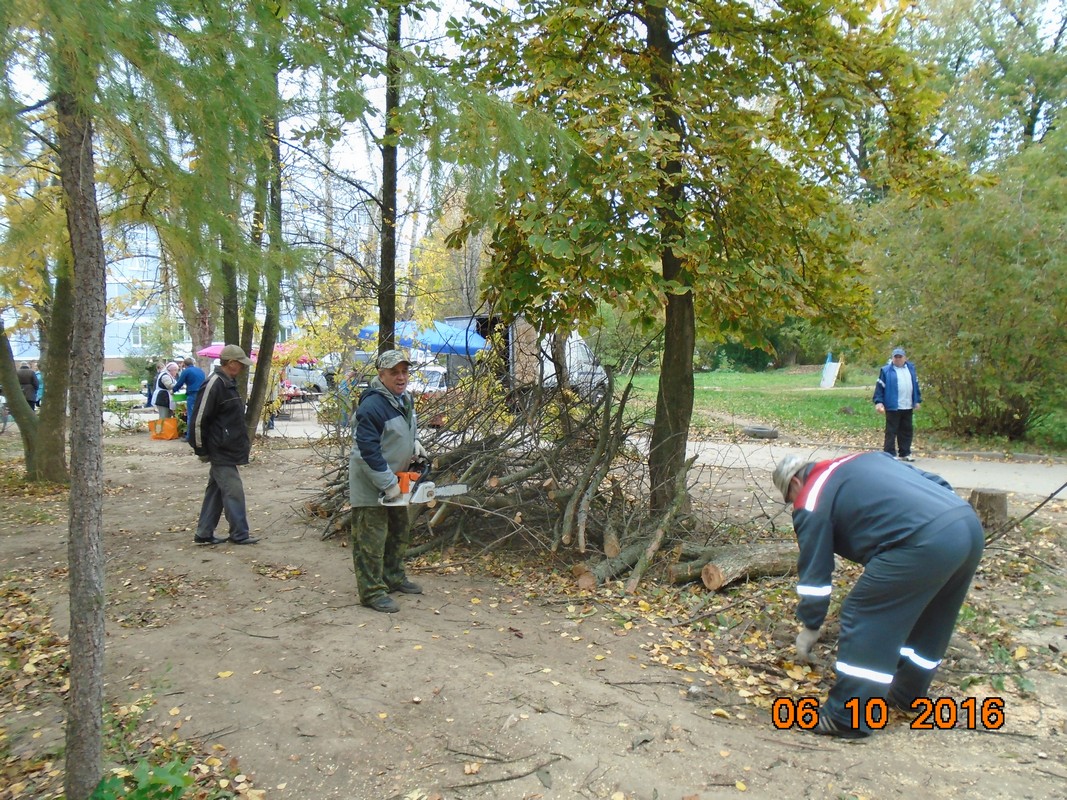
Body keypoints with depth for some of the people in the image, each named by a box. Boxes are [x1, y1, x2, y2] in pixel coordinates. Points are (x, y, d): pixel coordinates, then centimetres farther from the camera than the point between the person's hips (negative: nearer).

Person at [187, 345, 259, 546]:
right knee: (233, 491, -5)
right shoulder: (214, 384, -17)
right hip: (221, 452, -10)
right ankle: (239, 535, 3)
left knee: (216, 491, 14)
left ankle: (204, 534, 21)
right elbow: (198, 420, -18)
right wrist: (201, 450, -14)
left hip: (228, 450, 10)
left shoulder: (228, 383, 13)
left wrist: (243, 442, 21)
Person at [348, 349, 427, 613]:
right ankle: (372, 591, 5)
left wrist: (413, 443, 2)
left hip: (395, 478, 10)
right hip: (370, 482, -10)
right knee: (372, 538, -4)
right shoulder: (372, 405, -26)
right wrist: (388, 484, -26)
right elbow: (369, 449, -28)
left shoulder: (405, 398, 4)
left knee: (400, 531, 19)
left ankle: (394, 578, 35)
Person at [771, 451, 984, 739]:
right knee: (929, 619, 26)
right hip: (969, 523, 9)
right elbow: (936, 482, 28)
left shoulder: (811, 500, 7)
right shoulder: (864, 459, 29)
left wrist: (811, 626, 21)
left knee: (864, 619, 4)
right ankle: (907, 694, 42)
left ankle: (848, 718, 10)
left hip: (924, 541, -9)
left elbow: (814, 569, 10)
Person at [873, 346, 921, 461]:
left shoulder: (911, 368, 11)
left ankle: (905, 453, 21)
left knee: (907, 431, 12)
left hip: (908, 407, 6)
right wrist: (878, 402, -15)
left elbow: (915, 385, 17)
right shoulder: (886, 370, -5)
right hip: (892, 407, -6)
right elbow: (880, 387, -8)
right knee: (891, 431, -3)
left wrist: (917, 400, 14)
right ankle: (889, 454, 0)